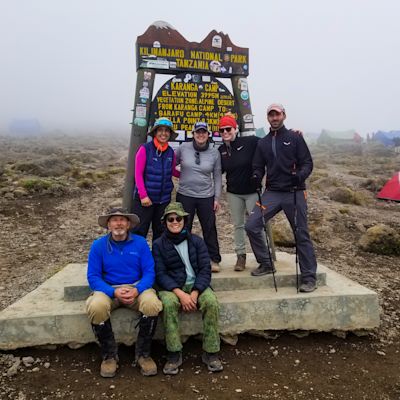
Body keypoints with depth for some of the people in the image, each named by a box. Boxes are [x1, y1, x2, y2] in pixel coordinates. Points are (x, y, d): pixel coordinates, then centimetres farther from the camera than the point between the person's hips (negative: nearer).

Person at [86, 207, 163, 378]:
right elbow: (93, 277, -5)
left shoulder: (140, 242, 0)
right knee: (96, 307, -32)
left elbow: (149, 272, -3)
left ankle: (143, 354, -7)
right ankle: (109, 355, -6)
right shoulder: (98, 245, -1)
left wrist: (137, 290, -23)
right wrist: (114, 292, -21)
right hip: (108, 289, 0)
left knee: (152, 304, -31)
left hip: (137, 287, 0)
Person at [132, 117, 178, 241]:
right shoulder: (145, 149, -10)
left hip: (164, 199, 5)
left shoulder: (170, 152, 4)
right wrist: (143, 195, -16)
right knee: (140, 231, 0)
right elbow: (138, 174, -11)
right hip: (145, 198, -5)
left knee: (160, 231, 15)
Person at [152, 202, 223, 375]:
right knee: (169, 303, -33)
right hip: (171, 287, -1)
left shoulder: (196, 241, 6)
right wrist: (180, 294, -20)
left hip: (196, 285, 1)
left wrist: (195, 293, -16)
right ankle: (174, 354, -19)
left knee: (211, 302, -27)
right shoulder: (159, 244, 3)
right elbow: (160, 274, -6)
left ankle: (210, 353, -13)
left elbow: (205, 269, -1)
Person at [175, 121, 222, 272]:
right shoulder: (183, 148, -2)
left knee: (210, 229, 5)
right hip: (185, 195, 0)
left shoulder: (214, 152, 1)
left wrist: (217, 198, 2)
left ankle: (214, 260, 18)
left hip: (206, 197, 0)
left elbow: (217, 177, 5)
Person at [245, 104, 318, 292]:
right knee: (251, 226, -8)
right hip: (272, 193, 4)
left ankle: (309, 277, 12)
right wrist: (257, 176, -9)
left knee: (301, 235, 0)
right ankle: (266, 264, 11)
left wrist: (300, 175, -22)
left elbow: (307, 162, -1)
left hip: (294, 193, -3)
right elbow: (258, 167, 15)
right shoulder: (263, 143, 13)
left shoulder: (295, 137, 2)